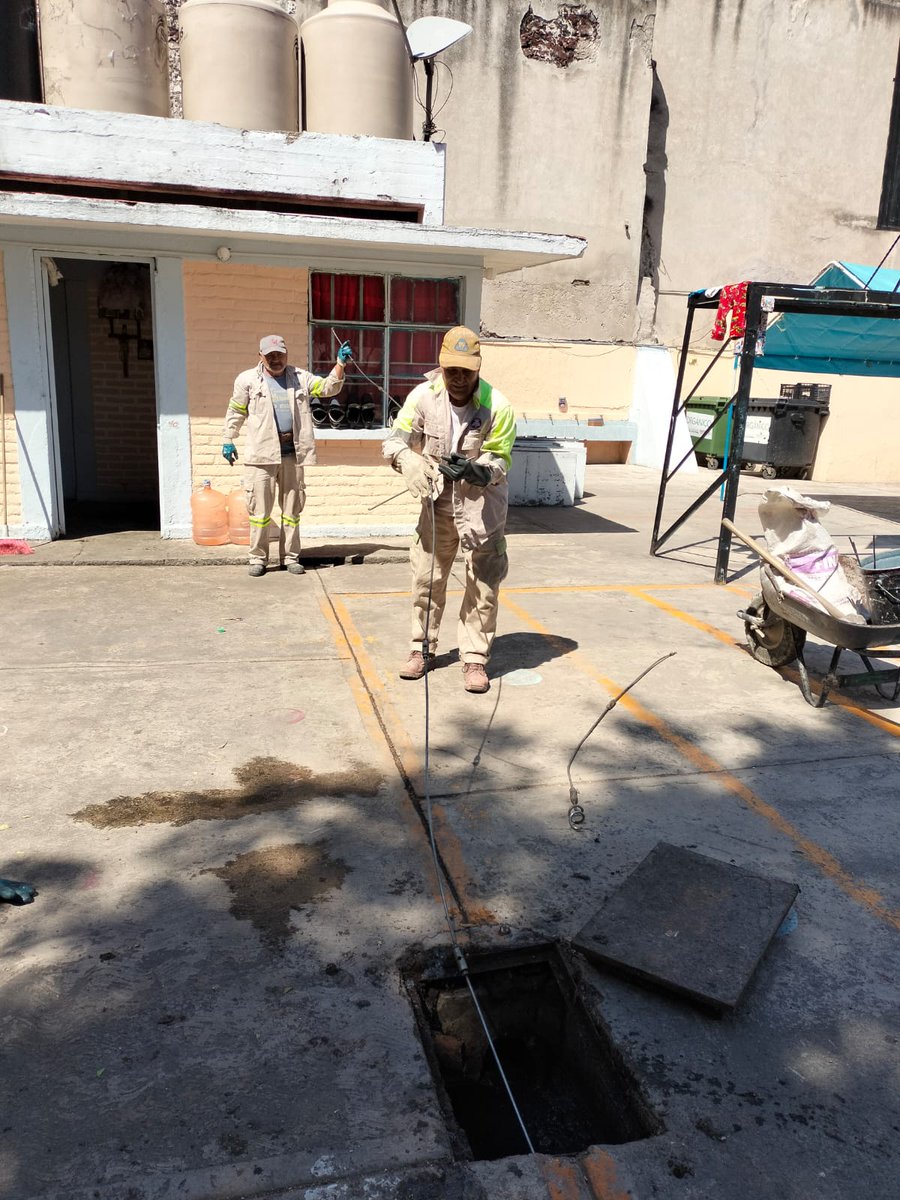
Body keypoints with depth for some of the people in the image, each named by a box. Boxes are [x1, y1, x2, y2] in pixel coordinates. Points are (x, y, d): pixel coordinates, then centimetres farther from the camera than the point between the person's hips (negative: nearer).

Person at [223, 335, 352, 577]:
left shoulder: (300, 377, 9)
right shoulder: (247, 380, 3)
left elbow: (328, 387, 4)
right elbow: (236, 413, 9)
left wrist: (340, 363, -7)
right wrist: (228, 441, 8)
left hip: (292, 453, 3)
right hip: (262, 454, -2)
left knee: (292, 508, 9)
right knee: (260, 509, 1)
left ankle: (291, 556, 19)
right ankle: (258, 558, 12)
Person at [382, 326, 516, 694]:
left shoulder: (497, 406, -20)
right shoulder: (424, 396, -12)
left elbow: (500, 461, -15)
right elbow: (395, 440, -8)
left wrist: (475, 470, -37)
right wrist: (410, 462, -30)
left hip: (483, 505, -2)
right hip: (438, 501, 3)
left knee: (483, 583, 2)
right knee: (426, 576, 10)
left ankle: (475, 658, 15)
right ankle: (422, 647, 27)